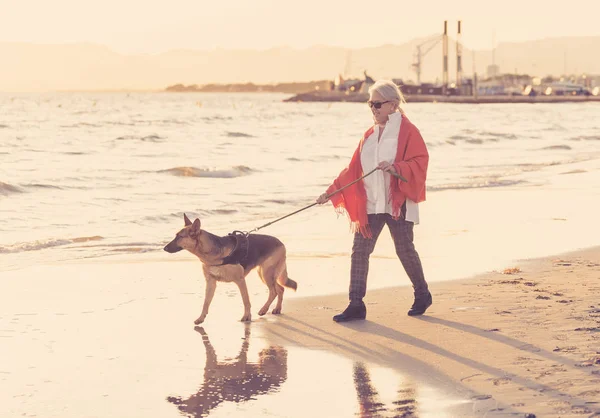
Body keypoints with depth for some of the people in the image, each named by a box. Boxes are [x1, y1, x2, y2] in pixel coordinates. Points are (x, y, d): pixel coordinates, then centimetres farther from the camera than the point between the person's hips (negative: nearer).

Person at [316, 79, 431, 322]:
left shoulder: (407, 131, -5)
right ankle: (356, 305, 0)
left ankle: (422, 295, 27)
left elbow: (420, 162, -13)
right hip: (370, 204, 6)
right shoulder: (369, 135, 13)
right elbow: (353, 169, 14)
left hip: (398, 203, -6)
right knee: (359, 250, -2)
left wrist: (396, 168, -30)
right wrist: (332, 192, 8)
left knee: (405, 250, 5)